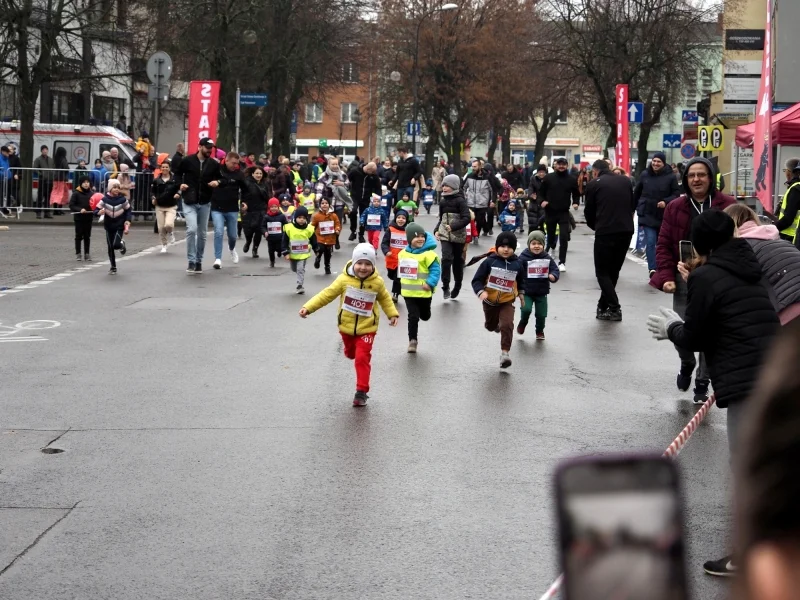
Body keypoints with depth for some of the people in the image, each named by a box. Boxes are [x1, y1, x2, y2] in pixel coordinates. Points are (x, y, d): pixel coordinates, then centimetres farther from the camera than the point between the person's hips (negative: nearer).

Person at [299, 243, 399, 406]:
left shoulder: (377, 282, -11)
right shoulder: (345, 279, -15)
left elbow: (385, 298, 9)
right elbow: (327, 294, -12)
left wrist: (393, 314, 3)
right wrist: (308, 307, -18)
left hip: (367, 328, -2)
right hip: (346, 327, 2)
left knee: (362, 358, -8)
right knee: (351, 353, 24)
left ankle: (361, 391, -2)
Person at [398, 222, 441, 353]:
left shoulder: (429, 253, -16)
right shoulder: (403, 253, 1)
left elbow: (436, 270, -16)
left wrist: (430, 283, -24)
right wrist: (403, 282, 11)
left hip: (424, 292, -2)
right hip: (408, 291, 2)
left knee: (425, 316, 16)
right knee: (413, 316, -4)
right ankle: (412, 340, 5)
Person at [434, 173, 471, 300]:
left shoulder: (460, 200, -9)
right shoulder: (442, 201, 7)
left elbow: (466, 218, -16)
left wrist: (453, 227, -23)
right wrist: (436, 230, 2)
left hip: (458, 235, -3)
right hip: (444, 234, 3)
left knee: (458, 261, 9)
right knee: (446, 258, -16)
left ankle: (457, 287, 27)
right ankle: (445, 286, -12)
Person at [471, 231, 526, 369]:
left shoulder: (517, 264, -8)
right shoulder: (489, 261, -17)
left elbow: (521, 280, 14)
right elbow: (477, 280, -15)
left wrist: (520, 293, 16)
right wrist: (481, 291, -30)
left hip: (507, 302, 0)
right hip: (490, 301, 0)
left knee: (507, 326, -19)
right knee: (490, 326, 21)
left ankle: (505, 353, -16)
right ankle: (496, 324, 58)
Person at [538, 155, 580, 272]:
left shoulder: (572, 179, 0)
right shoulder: (548, 177, -1)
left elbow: (576, 193, 11)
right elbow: (541, 191, 6)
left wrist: (575, 202, -8)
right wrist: (542, 200, -12)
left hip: (564, 212, -1)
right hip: (550, 211, 1)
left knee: (564, 237, -12)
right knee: (550, 235, 15)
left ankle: (562, 262, -8)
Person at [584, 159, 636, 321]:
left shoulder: (594, 184, 3)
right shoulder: (625, 181, 15)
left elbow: (589, 212, 9)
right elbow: (633, 205, 16)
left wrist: (594, 226, 27)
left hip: (606, 232, -4)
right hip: (626, 231, 4)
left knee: (602, 272, 7)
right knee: (613, 270, 17)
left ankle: (614, 309, -4)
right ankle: (603, 305, 22)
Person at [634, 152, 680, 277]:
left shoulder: (671, 176, -6)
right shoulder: (644, 175, 1)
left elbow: (676, 194, -4)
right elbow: (637, 193, 13)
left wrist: (666, 202, -22)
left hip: (663, 215, 0)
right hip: (647, 214, 0)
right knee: (650, 241, -12)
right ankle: (652, 269, -19)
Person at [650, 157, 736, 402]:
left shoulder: (728, 206, -5)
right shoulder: (675, 207, 2)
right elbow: (664, 245, 3)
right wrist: (666, 277, -8)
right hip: (684, 280, 2)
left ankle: (702, 383, 15)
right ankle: (687, 363, 35)